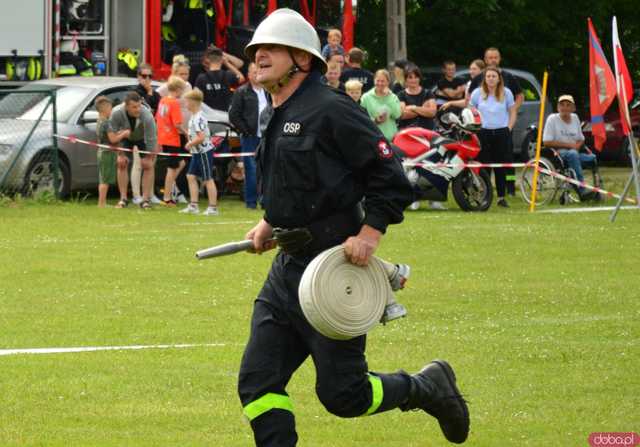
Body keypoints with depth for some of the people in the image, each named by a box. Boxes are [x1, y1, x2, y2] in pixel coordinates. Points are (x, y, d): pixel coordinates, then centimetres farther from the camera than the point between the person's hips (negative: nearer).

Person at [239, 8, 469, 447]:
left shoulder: (331, 110, -14)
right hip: (287, 267, 8)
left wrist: (371, 232, -23)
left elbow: (390, 177, -14)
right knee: (257, 383, -1)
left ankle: (429, 387, 22)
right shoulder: (272, 117, 12)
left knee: (343, 394, -4)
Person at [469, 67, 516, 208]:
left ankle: (501, 197, 6)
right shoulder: (477, 93, 5)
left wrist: (508, 129, -1)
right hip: (483, 132, 0)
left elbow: (512, 113, 11)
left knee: (500, 167, 2)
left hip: (501, 133, 0)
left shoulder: (506, 93, 6)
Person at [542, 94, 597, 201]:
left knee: (593, 157, -21)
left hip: (574, 153, 6)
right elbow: (547, 142, -9)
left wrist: (577, 145, -5)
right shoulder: (552, 119, -2)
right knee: (573, 154, -38)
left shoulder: (575, 118, 14)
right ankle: (582, 191, -47)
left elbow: (581, 139, 21)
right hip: (558, 152, -6)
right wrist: (569, 145, -13)